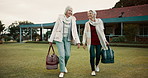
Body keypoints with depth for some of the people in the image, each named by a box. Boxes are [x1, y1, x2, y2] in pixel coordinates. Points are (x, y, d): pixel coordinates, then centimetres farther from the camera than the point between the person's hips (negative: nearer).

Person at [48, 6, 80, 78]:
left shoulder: (73, 20, -1)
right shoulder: (60, 18, -8)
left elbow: (75, 31, -2)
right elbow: (55, 29, -5)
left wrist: (78, 42, -10)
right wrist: (51, 40, -4)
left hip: (67, 39, 3)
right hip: (59, 38, -3)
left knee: (67, 54, 1)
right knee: (62, 55, -11)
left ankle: (64, 65, 32)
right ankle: (62, 71, 4)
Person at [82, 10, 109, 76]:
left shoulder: (99, 21, 1)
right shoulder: (87, 24, 3)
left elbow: (102, 31, 6)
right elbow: (85, 33, 6)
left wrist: (105, 40, 5)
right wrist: (84, 42, 1)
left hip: (98, 41, 0)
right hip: (91, 42, 0)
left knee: (98, 55, 5)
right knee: (92, 56, -8)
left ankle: (97, 65, 37)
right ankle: (93, 70, 8)